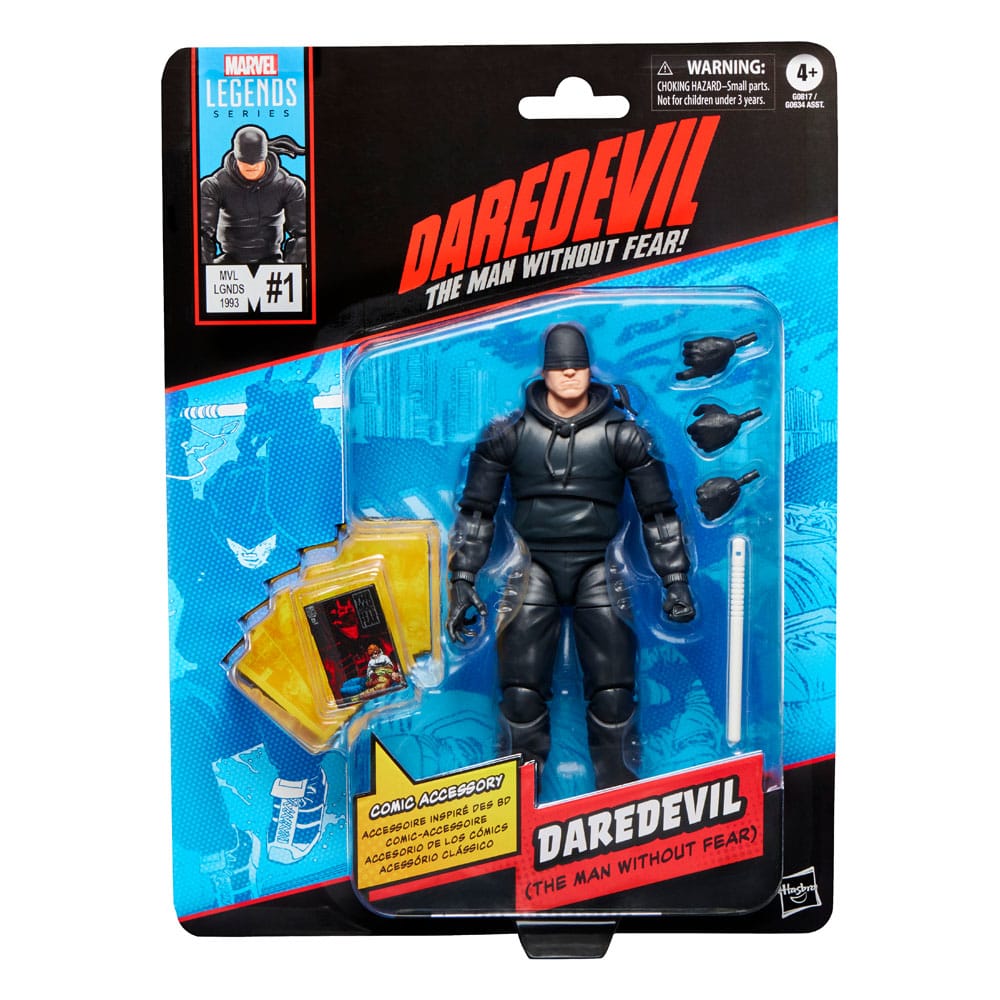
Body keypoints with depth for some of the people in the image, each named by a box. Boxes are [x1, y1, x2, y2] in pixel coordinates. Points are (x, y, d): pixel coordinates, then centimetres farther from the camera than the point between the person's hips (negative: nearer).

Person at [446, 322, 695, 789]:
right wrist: (462, 581, 4)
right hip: (534, 567, 0)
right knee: (521, 687, -5)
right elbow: (476, 509, 7)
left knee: (614, 687, -5)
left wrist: (675, 581, 5)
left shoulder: (621, 433, 1)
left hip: (598, 568, 0)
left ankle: (617, 785, 16)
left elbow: (658, 511, 8)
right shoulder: (511, 431, 2)